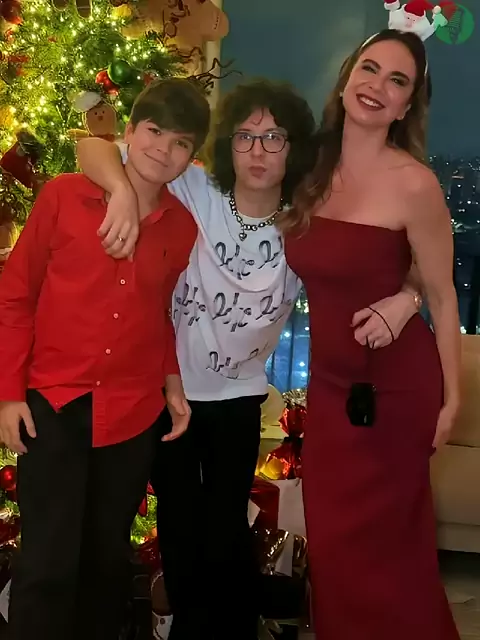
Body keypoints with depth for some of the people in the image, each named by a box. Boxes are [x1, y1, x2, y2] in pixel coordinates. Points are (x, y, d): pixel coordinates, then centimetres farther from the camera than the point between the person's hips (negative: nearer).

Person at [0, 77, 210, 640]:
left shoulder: (183, 227, 2)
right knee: (47, 565, -2)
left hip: (133, 414, 3)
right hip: (52, 405, -3)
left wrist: (172, 384, 5)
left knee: (108, 557, 18)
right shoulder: (63, 196, -6)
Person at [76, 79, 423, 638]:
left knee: (226, 527, 12)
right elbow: (92, 148, -19)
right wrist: (124, 191, -41)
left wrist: (403, 300, -30)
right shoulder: (193, 193, -19)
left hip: (239, 395, 1)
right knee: (180, 524, 14)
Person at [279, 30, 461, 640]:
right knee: (332, 541, 18)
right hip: (329, 380, 6)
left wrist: (450, 398, -6)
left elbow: (442, 298, -11)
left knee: (379, 546, 11)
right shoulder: (315, 172, -1)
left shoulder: (412, 183, -19)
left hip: (395, 384, -6)